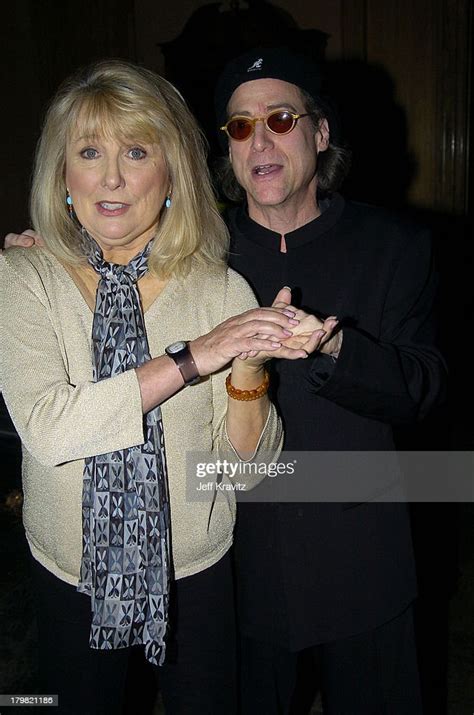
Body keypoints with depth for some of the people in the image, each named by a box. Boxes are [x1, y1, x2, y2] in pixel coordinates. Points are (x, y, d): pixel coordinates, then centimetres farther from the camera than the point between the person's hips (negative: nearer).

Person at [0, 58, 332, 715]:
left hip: (195, 573, 0)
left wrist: (249, 368, -27)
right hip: (69, 577, 1)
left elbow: (247, 467, -9)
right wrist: (194, 357, -29)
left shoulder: (222, 289, -11)